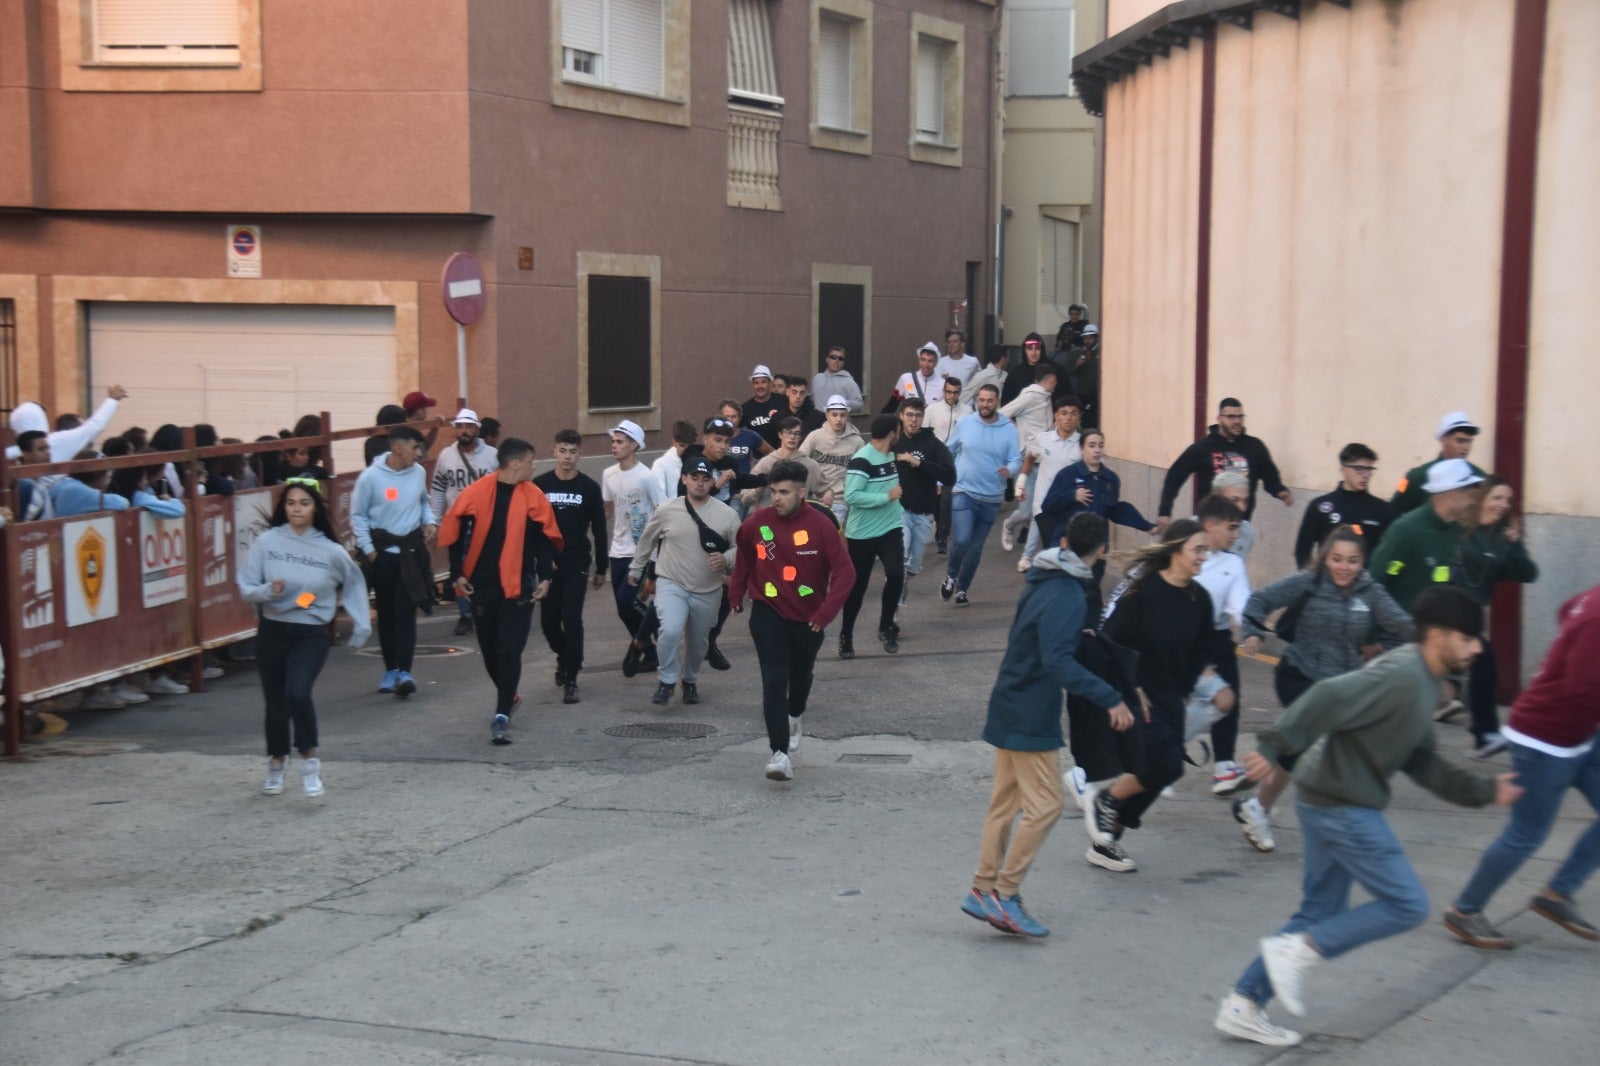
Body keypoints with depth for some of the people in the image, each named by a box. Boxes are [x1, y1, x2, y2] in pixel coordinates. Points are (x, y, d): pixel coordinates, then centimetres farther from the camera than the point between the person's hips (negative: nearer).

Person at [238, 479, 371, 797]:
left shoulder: (331, 551, -3)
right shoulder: (266, 542, -4)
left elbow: (353, 583, 14)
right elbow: (245, 588, -3)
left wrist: (361, 625, 12)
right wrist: (268, 591, -23)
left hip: (311, 634, -2)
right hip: (272, 631, 2)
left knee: (297, 693, -24)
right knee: (275, 703, 11)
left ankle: (310, 760, -6)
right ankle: (277, 765, 34)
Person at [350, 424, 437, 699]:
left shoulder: (418, 472, 0)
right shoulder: (371, 476, -10)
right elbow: (358, 515, -2)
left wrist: (431, 522, 0)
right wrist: (368, 549, -6)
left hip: (412, 550, 1)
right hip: (383, 552, -1)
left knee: (406, 610, -7)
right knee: (386, 612, 8)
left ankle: (404, 671, -10)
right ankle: (390, 670, 20)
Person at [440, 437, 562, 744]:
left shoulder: (533, 497, -2)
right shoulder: (476, 493, -5)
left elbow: (545, 538, 5)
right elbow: (453, 533, 1)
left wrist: (545, 577, -1)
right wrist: (457, 574, -1)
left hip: (518, 586, -1)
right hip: (482, 585, 1)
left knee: (510, 651, -6)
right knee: (489, 648, 14)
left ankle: (502, 715, -5)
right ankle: (508, 697, 37)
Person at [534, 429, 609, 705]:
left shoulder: (589, 487, -2)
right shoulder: (540, 485, -1)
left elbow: (599, 530, 3)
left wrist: (601, 568, 4)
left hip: (577, 564, -2)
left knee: (572, 620, -8)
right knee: (549, 621, 9)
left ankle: (571, 680, 0)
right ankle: (564, 658, 39)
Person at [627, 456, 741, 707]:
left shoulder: (727, 514, -8)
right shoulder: (666, 510, -6)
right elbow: (646, 541, 10)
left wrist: (726, 558, -20)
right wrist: (636, 568, 19)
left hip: (708, 590, 2)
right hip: (671, 584, -2)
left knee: (698, 641, 16)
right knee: (671, 631, -23)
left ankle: (690, 681, 43)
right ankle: (666, 681, -2)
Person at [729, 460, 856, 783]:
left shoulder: (820, 526, -18)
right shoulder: (756, 523, -11)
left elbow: (844, 572, -17)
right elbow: (743, 558, 10)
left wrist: (826, 612, -25)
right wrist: (736, 593, 9)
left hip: (808, 618, 1)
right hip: (768, 614, -1)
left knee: (800, 675, 24)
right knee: (774, 681, -13)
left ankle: (795, 716, 55)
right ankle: (781, 753, -15)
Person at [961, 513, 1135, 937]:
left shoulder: (1042, 581, 7)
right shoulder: (1065, 595, -21)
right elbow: (1058, 663, -30)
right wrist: (1109, 699, -33)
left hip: (1011, 707, 9)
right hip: (1031, 716, -9)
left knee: (1004, 804, 13)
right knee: (1045, 805, -4)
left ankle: (984, 890, 18)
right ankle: (1004, 894, -1)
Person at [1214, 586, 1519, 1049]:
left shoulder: (1424, 684, 14)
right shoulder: (1401, 676, -18)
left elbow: (1421, 763, 19)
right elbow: (1329, 699, -28)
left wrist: (1483, 790, 19)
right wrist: (1275, 748, -34)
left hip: (1336, 804, 10)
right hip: (1343, 807, -10)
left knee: (1321, 914, 14)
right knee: (1407, 905, -5)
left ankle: (1242, 1005, 16)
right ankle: (1295, 950, -5)